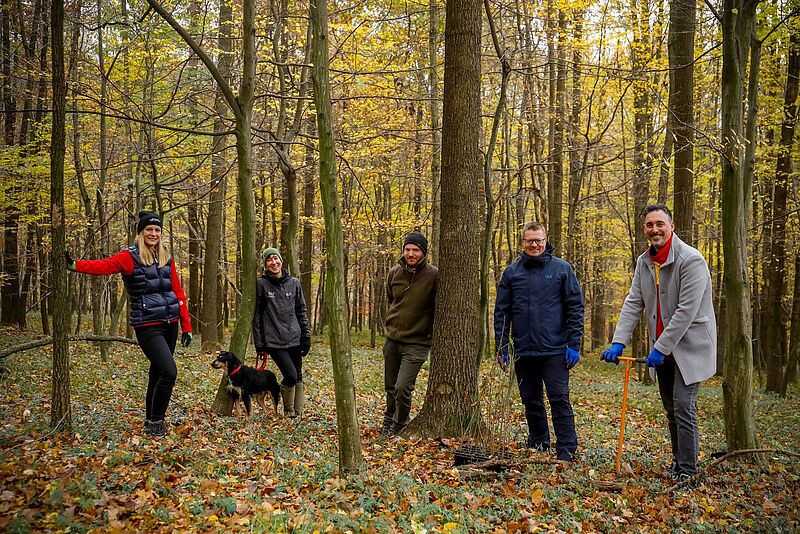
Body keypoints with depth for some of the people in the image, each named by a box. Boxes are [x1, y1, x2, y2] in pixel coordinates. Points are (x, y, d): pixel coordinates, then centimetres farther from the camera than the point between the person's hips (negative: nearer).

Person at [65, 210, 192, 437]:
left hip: (170, 324, 6)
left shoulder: (166, 258, 10)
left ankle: (152, 420, 29)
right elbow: (105, 265, -25)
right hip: (148, 326, -6)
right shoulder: (130, 257, -7)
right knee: (169, 372, -15)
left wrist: (186, 326, 8)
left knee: (157, 372, 15)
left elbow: (177, 292, 11)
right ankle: (155, 421, 3)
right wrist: (76, 265, -44)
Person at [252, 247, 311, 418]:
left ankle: (298, 413, 17)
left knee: (298, 378, 5)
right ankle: (288, 411, 10)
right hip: (273, 340, -3)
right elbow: (257, 315, 0)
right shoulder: (261, 284, -1)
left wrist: (306, 336, 5)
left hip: (294, 338, 4)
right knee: (291, 376, -13)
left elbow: (301, 311, 12)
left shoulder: (294, 283, 8)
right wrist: (259, 344, -2)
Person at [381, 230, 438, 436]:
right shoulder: (394, 273, 2)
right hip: (392, 339, 5)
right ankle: (388, 421, 36)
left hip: (417, 342, -5)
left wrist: (432, 331, -2)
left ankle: (399, 425, 11)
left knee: (403, 388, -12)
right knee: (390, 387, 15)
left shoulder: (433, 276, -12)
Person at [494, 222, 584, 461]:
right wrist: (502, 348, 3)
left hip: (555, 351, -3)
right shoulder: (511, 273, 7)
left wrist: (574, 344, -7)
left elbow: (575, 308, -1)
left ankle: (566, 451, 0)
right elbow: (501, 313, 8)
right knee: (531, 402, 12)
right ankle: (537, 447, 24)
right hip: (523, 351, 3)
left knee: (560, 400, -5)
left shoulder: (562, 269, 1)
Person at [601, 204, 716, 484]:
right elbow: (633, 304, 2)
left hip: (689, 345, -7)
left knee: (683, 408, -11)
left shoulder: (691, 260, -18)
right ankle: (678, 460, 29)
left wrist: (661, 348, -21)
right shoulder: (644, 262, 6)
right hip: (662, 348, 7)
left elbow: (686, 311, -22)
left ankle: (687, 471, -3)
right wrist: (618, 342, -10)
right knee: (671, 409, 16)